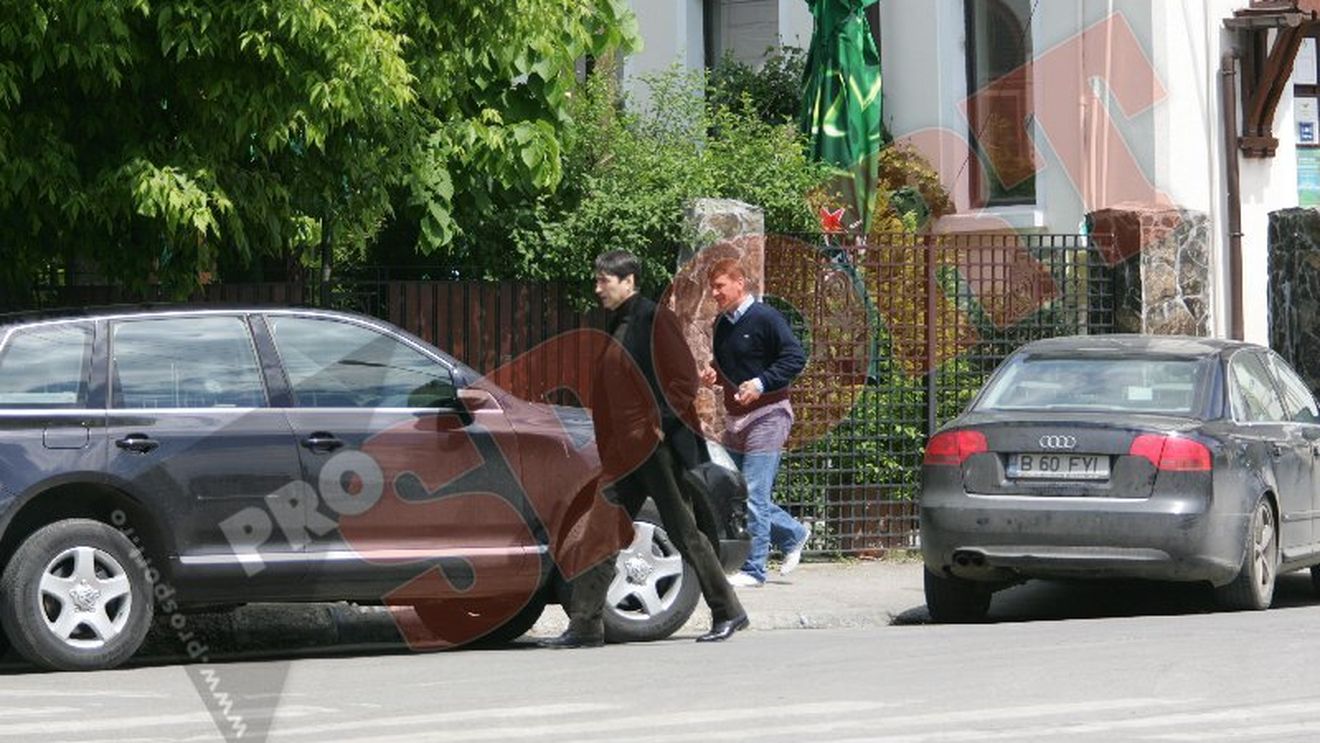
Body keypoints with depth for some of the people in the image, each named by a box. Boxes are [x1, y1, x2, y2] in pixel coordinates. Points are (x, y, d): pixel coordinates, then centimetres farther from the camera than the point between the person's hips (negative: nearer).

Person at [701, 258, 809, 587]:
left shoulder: (765, 319, -11)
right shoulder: (722, 324, 14)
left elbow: (795, 358, -15)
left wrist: (761, 383, -24)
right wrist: (713, 374, 5)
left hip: (766, 415, -9)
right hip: (735, 420, 9)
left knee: (753, 496, -10)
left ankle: (753, 569, -4)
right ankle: (792, 535, 27)